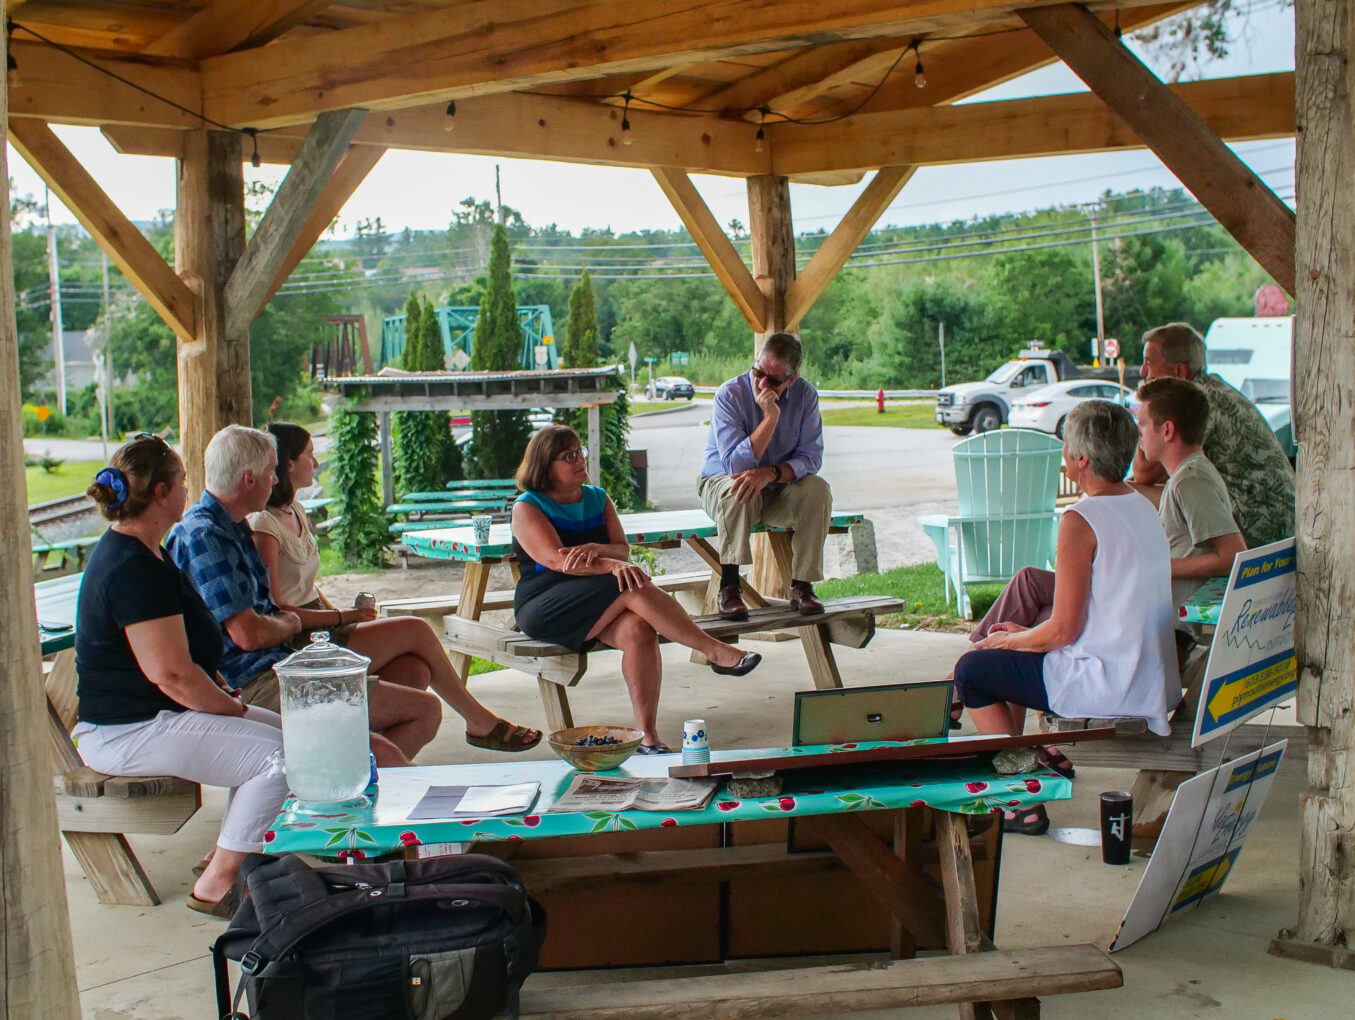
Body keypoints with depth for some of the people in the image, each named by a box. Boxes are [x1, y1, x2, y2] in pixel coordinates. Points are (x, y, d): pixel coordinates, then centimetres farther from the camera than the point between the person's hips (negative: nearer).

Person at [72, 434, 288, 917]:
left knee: (284, 731, 12)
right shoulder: (134, 569, -22)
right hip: (128, 731, -11)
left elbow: (184, 651, 24)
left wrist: (224, 692, 10)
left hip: (144, 716, 11)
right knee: (277, 755, -20)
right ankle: (215, 886, -11)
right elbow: (172, 673, -26)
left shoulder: (132, 552, 14)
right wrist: (234, 708, -11)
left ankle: (227, 857, 17)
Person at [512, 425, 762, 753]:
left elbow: (623, 550, 5)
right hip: (544, 608, -5)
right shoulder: (527, 507, -1)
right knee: (635, 589, -30)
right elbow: (556, 559, -17)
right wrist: (612, 565, -31)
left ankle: (648, 735, -35)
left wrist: (596, 549, -19)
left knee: (638, 629, -30)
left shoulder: (598, 498, 16)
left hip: (596, 606, 5)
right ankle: (716, 652, -27)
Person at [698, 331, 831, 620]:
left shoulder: (805, 395, -10)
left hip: (778, 490, 3)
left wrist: (771, 473, -34)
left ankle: (801, 586, -21)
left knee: (817, 490, -25)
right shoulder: (730, 394, -20)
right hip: (721, 481, -3)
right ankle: (728, 588, -35)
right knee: (736, 491, -37)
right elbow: (736, 465, -28)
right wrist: (770, 417, -35)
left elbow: (811, 456, -16)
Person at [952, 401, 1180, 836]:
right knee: (1011, 650, 24)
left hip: (1106, 686, -9)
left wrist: (1006, 641, 1)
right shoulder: (1142, 507, 7)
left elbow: (1063, 630, -18)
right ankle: (1049, 754, 30)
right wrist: (1026, 633, 17)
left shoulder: (1081, 521, -20)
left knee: (971, 670, 5)